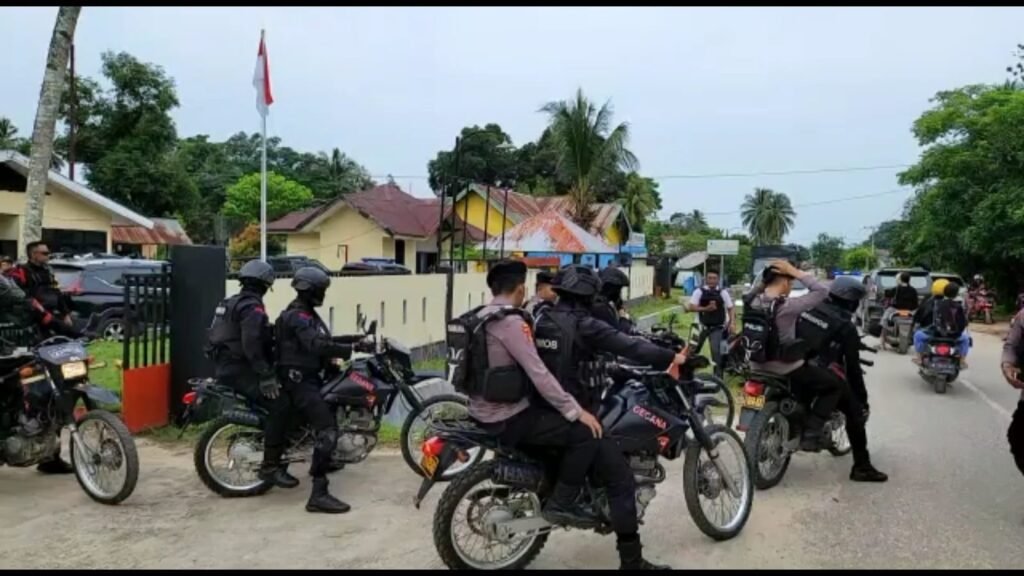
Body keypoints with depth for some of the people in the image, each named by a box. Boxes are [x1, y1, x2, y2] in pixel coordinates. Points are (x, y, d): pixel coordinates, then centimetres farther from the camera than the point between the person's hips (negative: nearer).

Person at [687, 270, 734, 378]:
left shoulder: (723, 292, -1)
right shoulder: (699, 291, -4)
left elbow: (730, 308, 7)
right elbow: (691, 307, -9)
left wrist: (730, 323, -3)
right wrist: (706, 308, -20)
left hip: (717, 327, -1)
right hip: (702, 326, 1)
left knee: (716, 350, -12)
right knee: (694, 350, 10)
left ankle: (718, 374, -3)